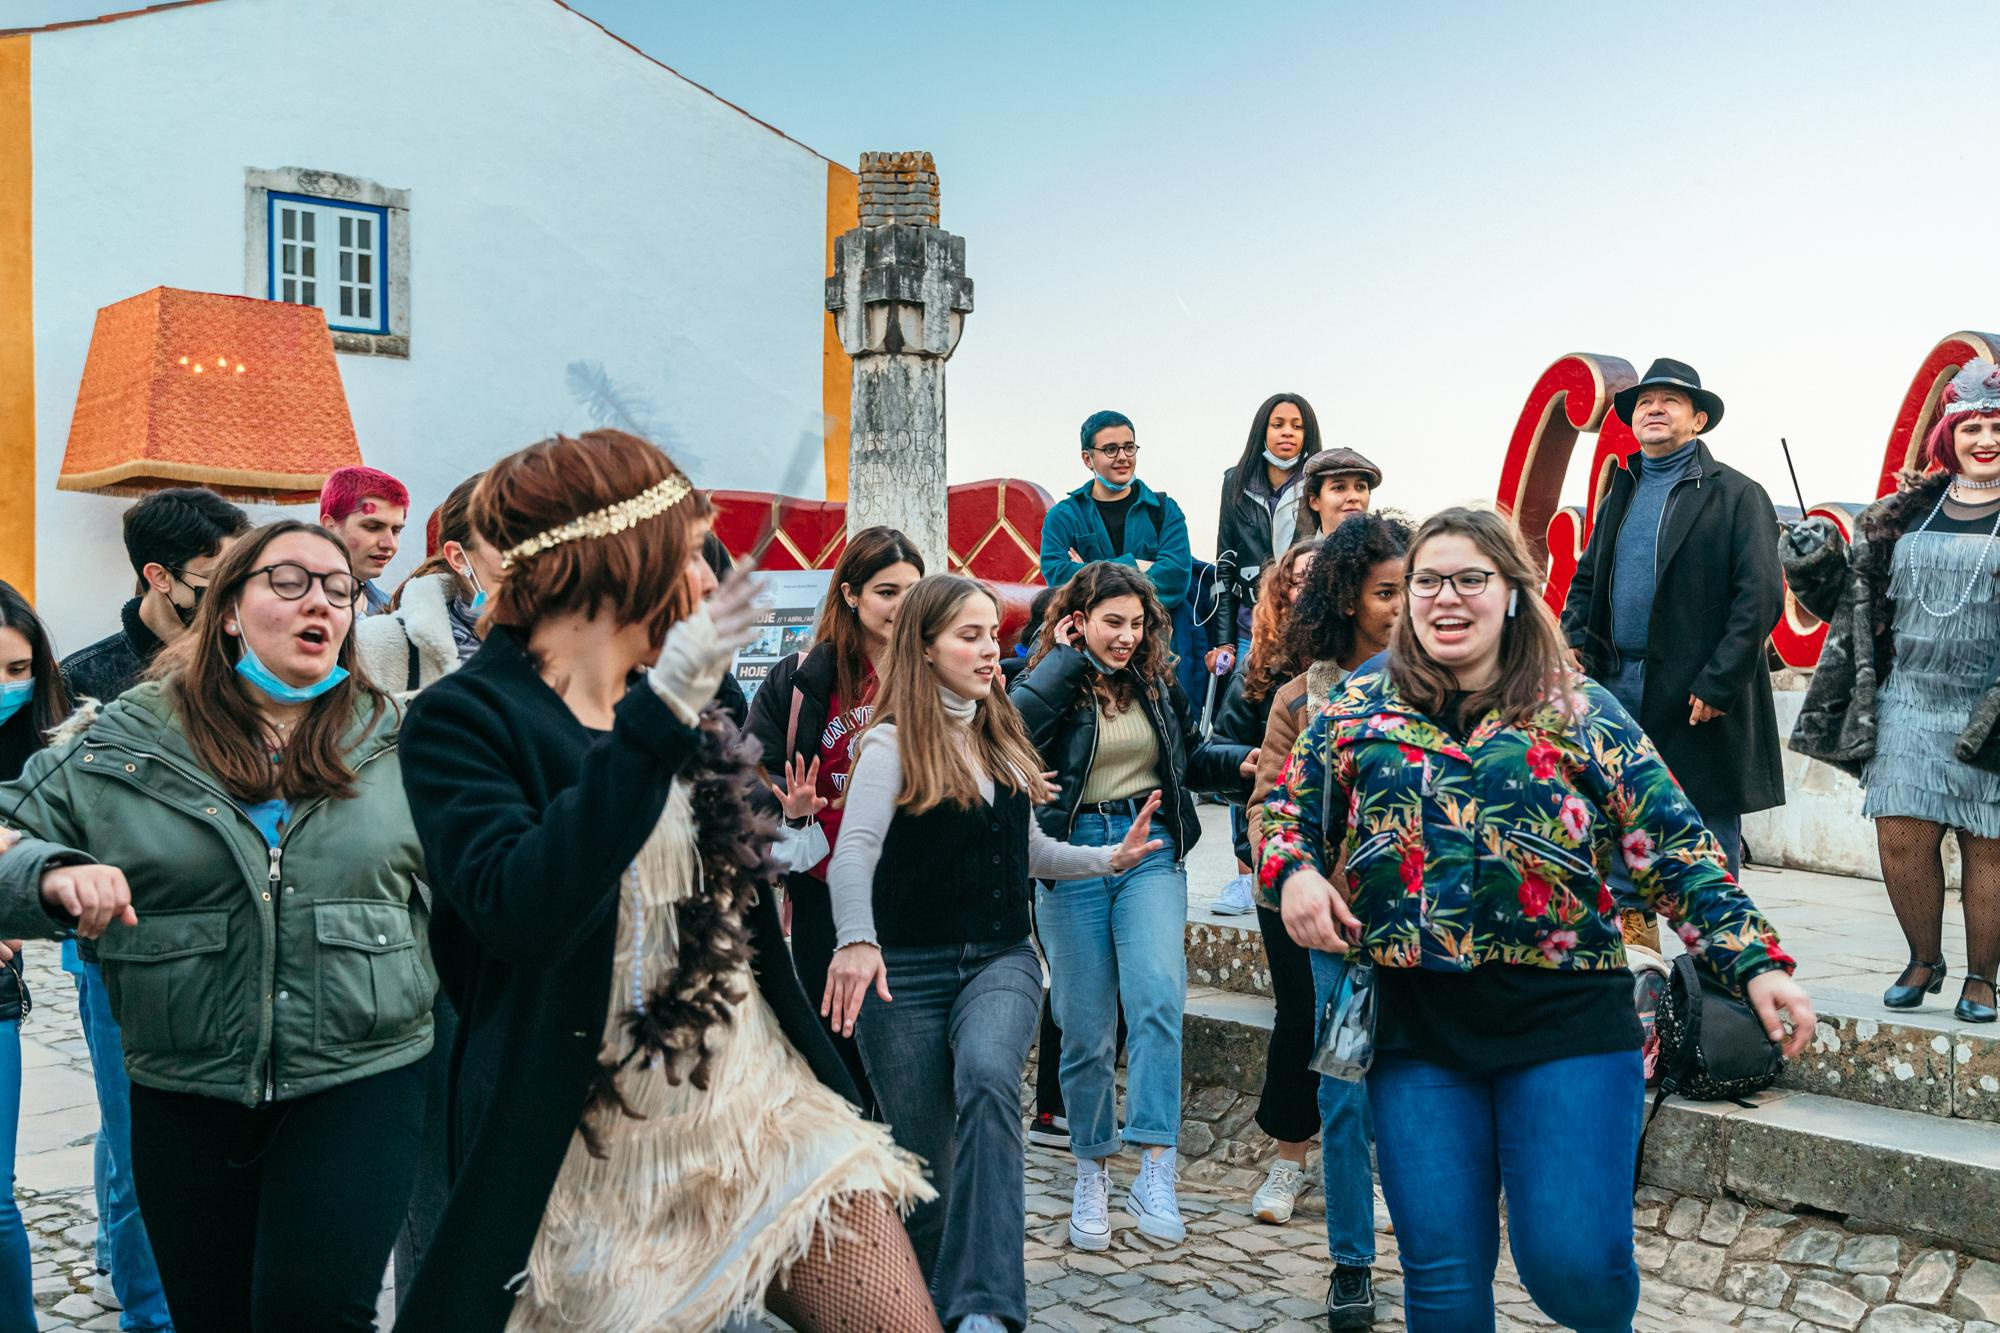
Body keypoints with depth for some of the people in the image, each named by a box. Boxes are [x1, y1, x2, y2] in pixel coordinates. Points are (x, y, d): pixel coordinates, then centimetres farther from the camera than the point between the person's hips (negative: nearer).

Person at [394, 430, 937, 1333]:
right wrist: (657, 716, -30)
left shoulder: (681, 701, 11)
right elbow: (518, 913, -28)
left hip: (765, 1114, 6)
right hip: (605, 1167, -5)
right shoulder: (463, 719, -11)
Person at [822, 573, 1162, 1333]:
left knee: (988, 1080, -29)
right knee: (923, 1158, 2)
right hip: (907, 971, -3)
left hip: (1000, 961, 3)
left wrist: (1109, 858, 12)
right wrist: (855, 941, -38)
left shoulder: (1002, 735, 12)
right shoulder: (893, 742, -6)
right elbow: (854, 852, -21)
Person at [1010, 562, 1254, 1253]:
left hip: (1151, 851, 2)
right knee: (1085, 1028, 5)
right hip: (1074, 858, -2)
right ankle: (1092, 1174, 23)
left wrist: (1241, 761, 4)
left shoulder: (1157, 680, 9)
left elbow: (1190, 754, 23)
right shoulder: (1051, 682, -2)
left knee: (1158, 998, -19)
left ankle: (1155, 1173, -18)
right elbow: (1013, 726, -25)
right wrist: (1069, 657, -14)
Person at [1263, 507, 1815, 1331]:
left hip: (1564, 1020, -1)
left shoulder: (1580, 712, 3)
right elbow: (1287, 810, 15)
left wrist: (1755, 963, -9)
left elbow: (1674, 849, 0)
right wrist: (1293, 871, -7)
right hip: (1416, 1025, 2)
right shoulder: (1360, 708, 8)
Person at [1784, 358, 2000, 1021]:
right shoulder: (1904, 513, 11)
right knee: (1902, 838, 0)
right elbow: (1852, 595, 16)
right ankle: (1924, 961, 22)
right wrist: (1816, 563, -2)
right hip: (1907, 702, 3)